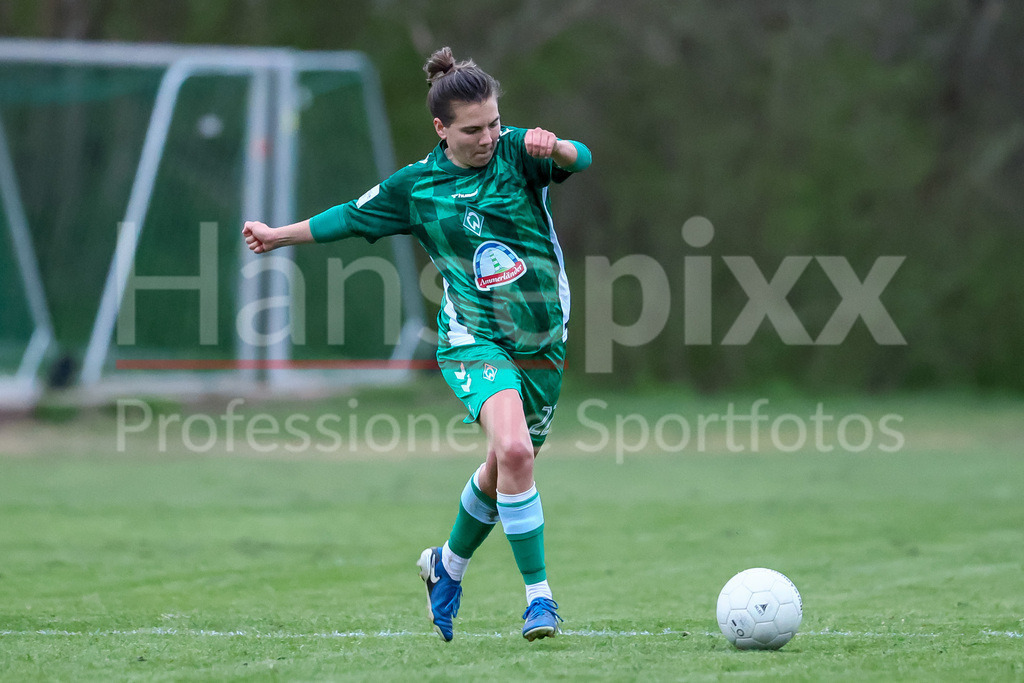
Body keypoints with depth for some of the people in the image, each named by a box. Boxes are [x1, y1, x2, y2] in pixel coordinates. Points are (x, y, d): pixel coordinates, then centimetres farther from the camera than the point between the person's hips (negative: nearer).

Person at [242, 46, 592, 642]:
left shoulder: (516, 152, -2)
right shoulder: (416, 186, 0)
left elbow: (579, 160, -21)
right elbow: (352, 217, 17)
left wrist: (555, 147, -44)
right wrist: (281, 235, 26)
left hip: (544, 345, 2)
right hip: (475, 340, -2)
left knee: (504, 470, 16)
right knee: (512, 450, -27)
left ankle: (448, 565, 44)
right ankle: (539, 595, -21)